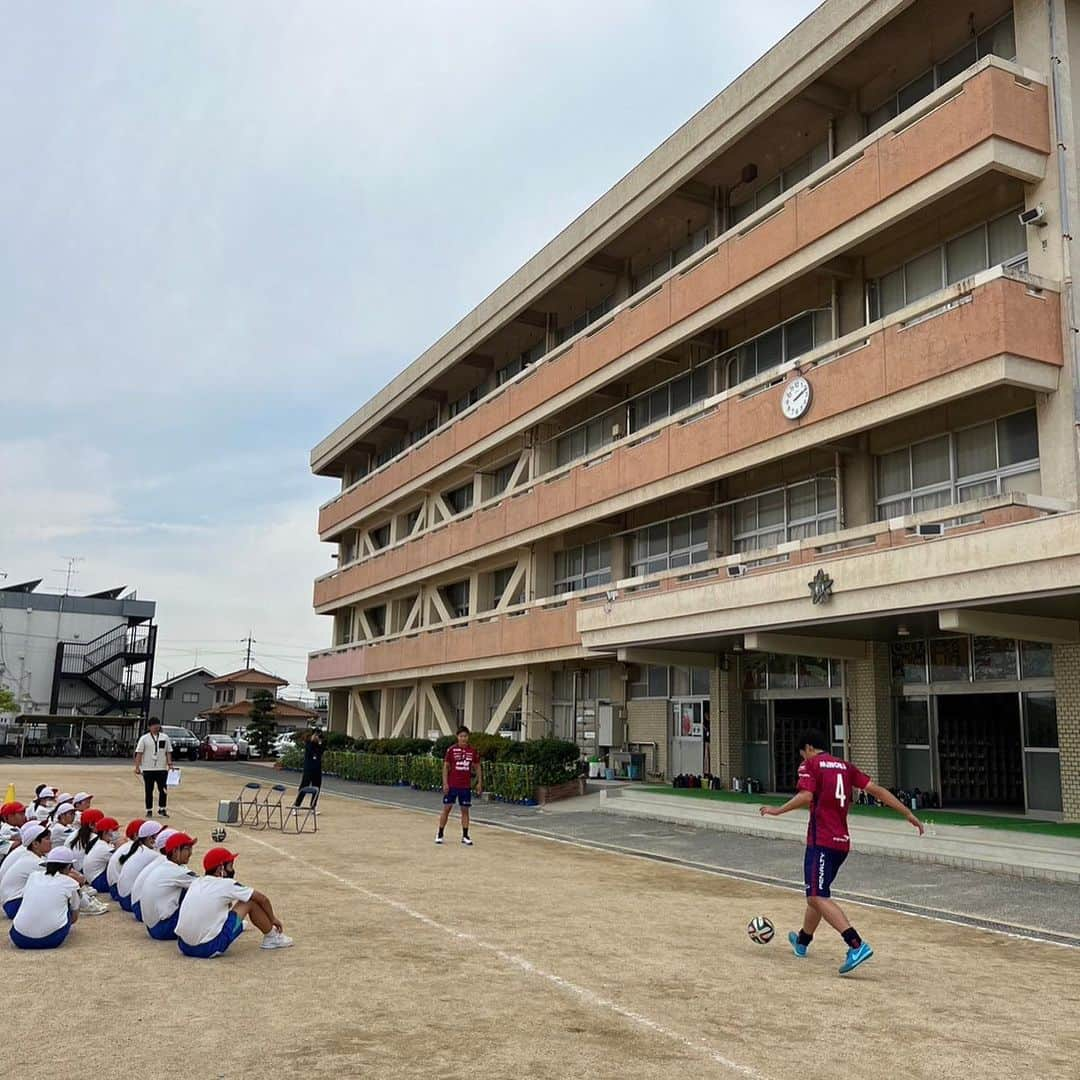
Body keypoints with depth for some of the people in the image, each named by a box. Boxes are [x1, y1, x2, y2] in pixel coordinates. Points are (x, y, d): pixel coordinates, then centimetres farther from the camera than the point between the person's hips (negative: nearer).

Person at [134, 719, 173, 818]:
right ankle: (149, 811, 15)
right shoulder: (144, 738, -1)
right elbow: (139, 753, -4)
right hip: (148, 769, -2)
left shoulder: (165, 737, 5)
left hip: (162, 768, 2)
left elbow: (168, 752, 8)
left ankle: (162, 809, 14)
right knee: (149, 791, 5)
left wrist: (169, 763, -4)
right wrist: (137, 767, -11)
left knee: (163, 790, 1)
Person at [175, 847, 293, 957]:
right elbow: (263, 899, 6)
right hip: (209, 949, -6)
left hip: (183, 946, 6)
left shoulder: (196, 882, 10)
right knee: (250, 902, 7)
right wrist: (273, 919, 23)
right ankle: (272, 938, 22)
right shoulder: (227, 884, -5)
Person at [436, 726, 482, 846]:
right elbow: (446, 766, -2)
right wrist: (445, 783, -9)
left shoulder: (473, 751, 2)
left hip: (466, 786, 2)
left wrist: (479, 783, 3)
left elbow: (477, 767, 9)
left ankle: (465, 836, 13)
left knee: (465, 810, 6)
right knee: (446, 808, 2)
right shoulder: (451, 750, -4)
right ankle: (439, 834, 12)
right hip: (451, 785, -2)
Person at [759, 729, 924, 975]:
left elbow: (806, 796, -20)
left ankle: (857, 945, -29)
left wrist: (777, 811, -10)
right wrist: (909, 815, 11)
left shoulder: (810, 765, -3)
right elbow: (877, 790, 11)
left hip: (821, 841, -9)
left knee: (817, 898, -14)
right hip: (842, 842, 9)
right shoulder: (845, 766, 16)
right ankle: (802, 941, 42)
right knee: (817, 893, 24)